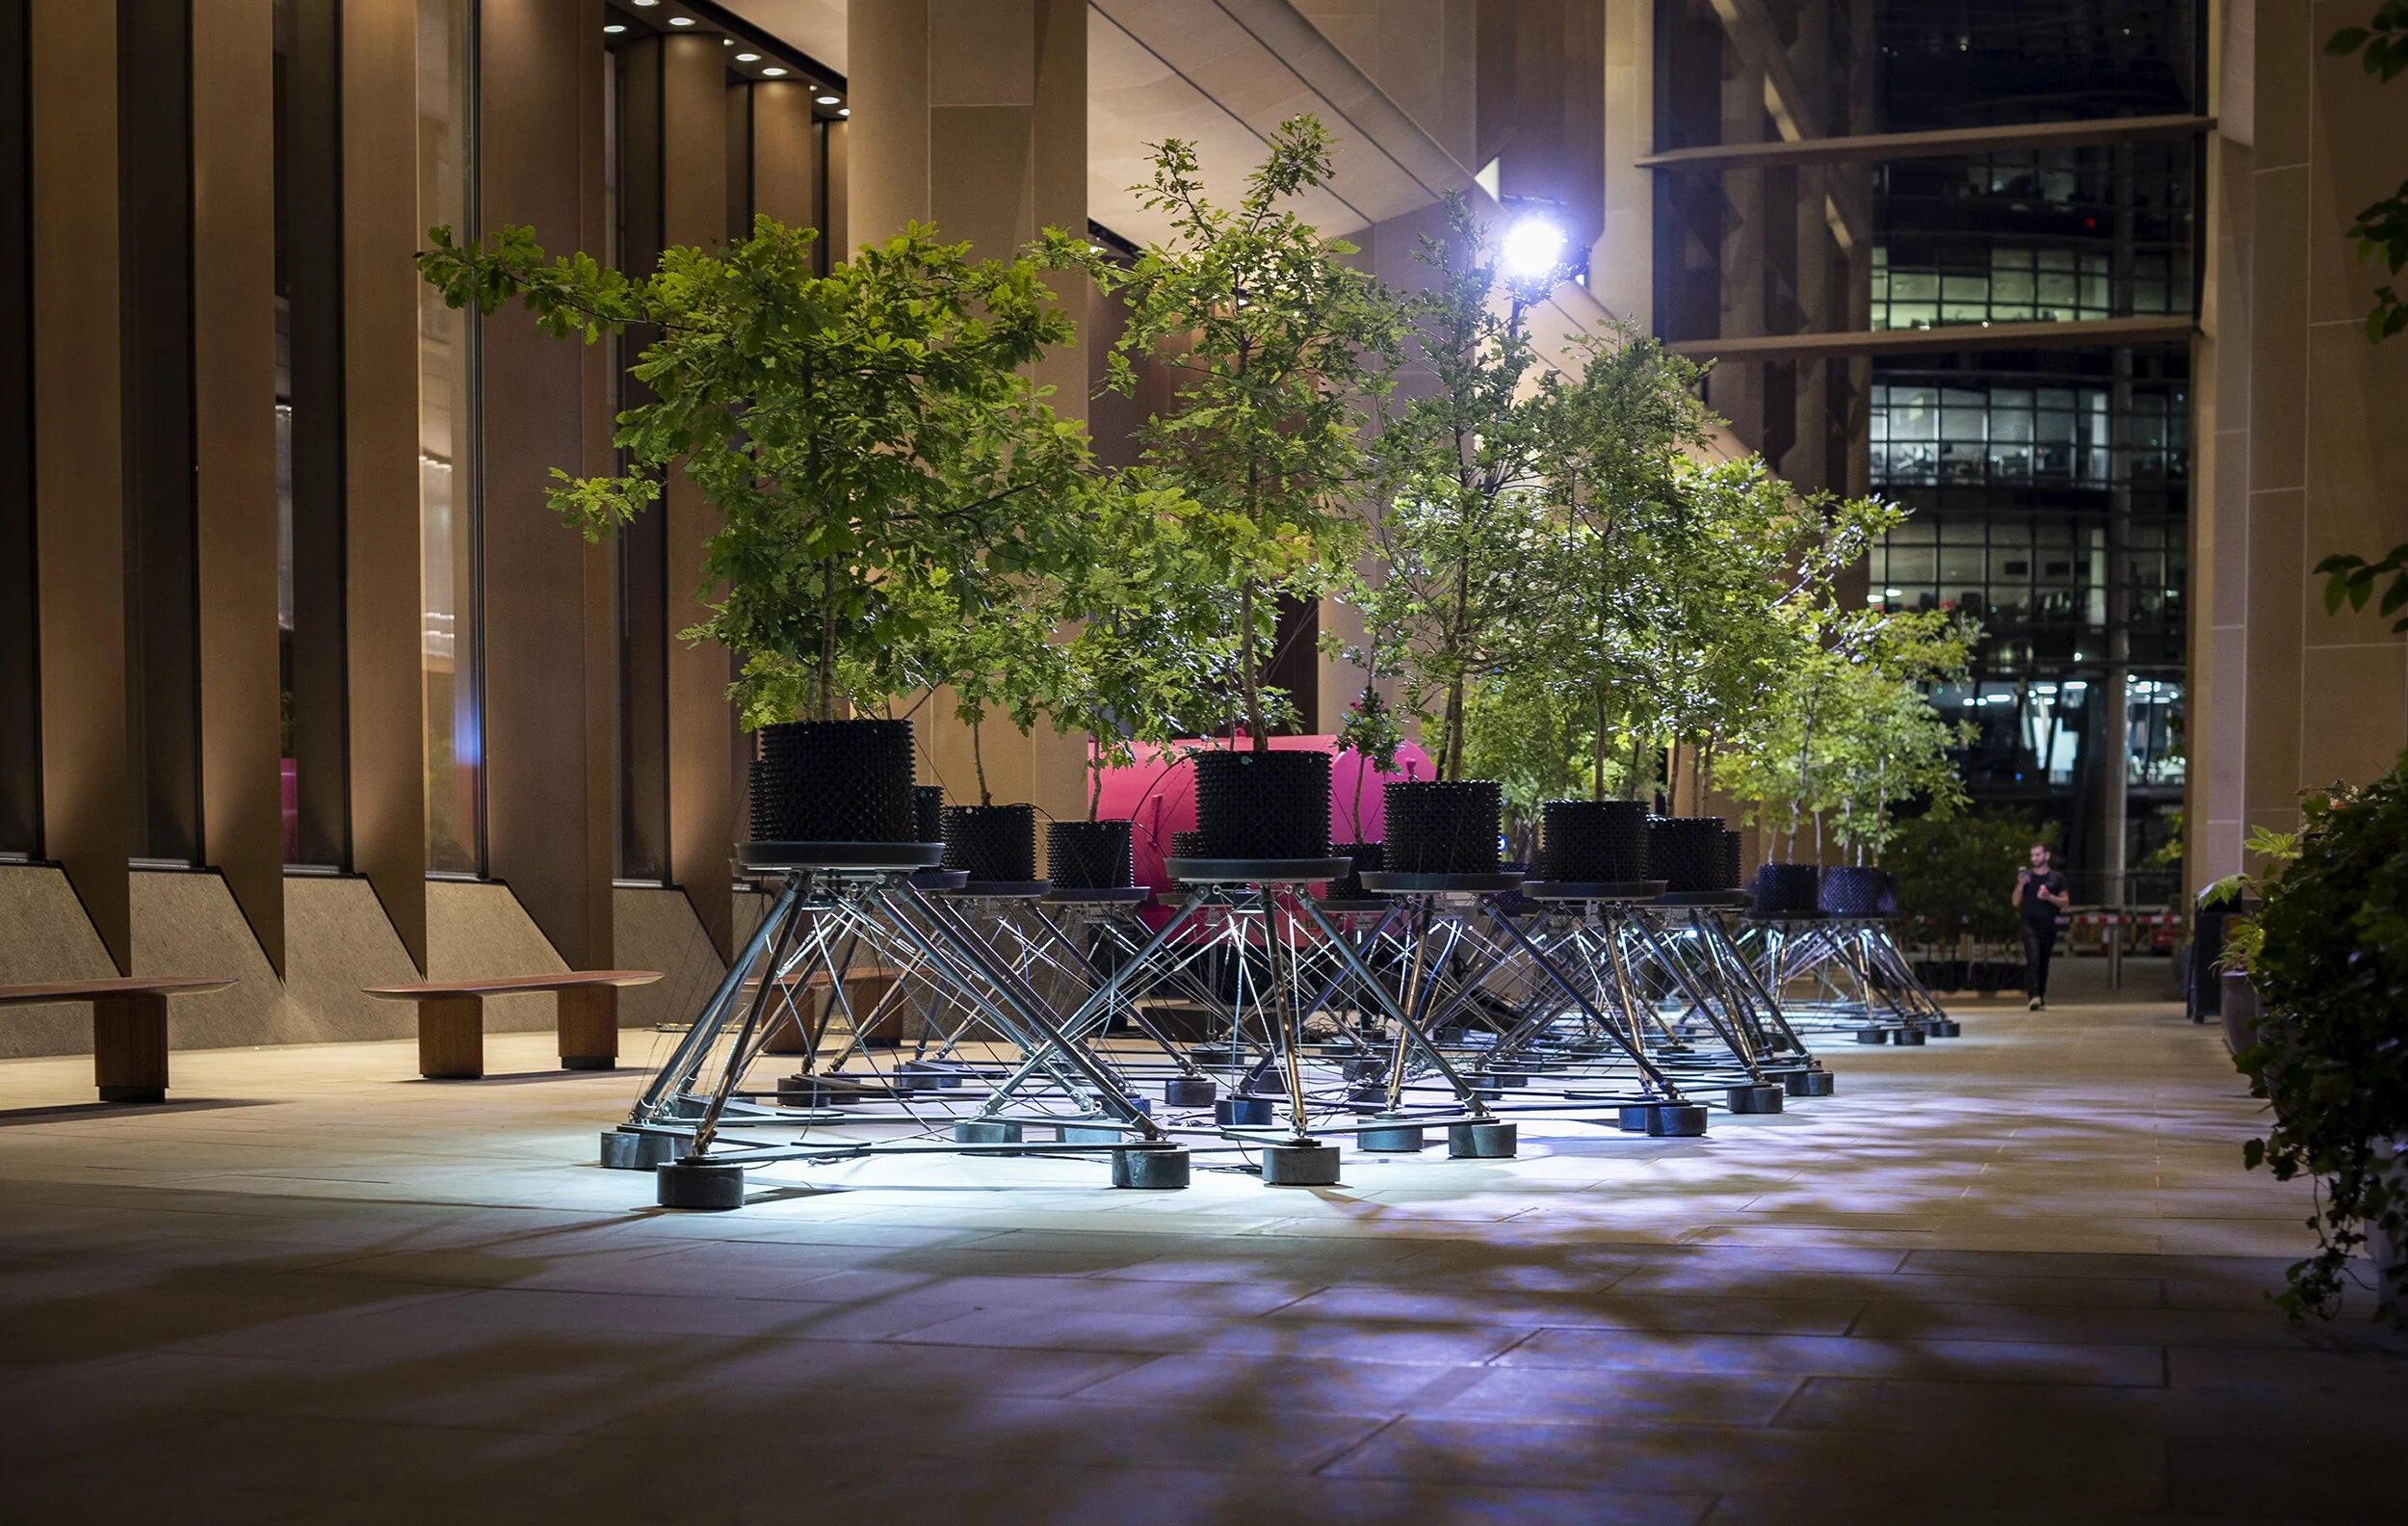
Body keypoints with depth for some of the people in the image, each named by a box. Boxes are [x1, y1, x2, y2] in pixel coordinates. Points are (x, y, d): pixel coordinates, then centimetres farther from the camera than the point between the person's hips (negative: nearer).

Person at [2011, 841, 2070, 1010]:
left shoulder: (2057, 878, 10)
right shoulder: (2026, 876, 10)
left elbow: (2065, 902, 7)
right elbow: (2016, 902, 7)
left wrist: (2049, 897, -10)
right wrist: (2021, 885, -9)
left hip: (2049, 926, 2)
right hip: (2030, 925, -2)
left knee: (2043, 963, 7)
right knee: (2033, 958, -19)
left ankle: (2041, 997, 19)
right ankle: (2034, 996, -30)